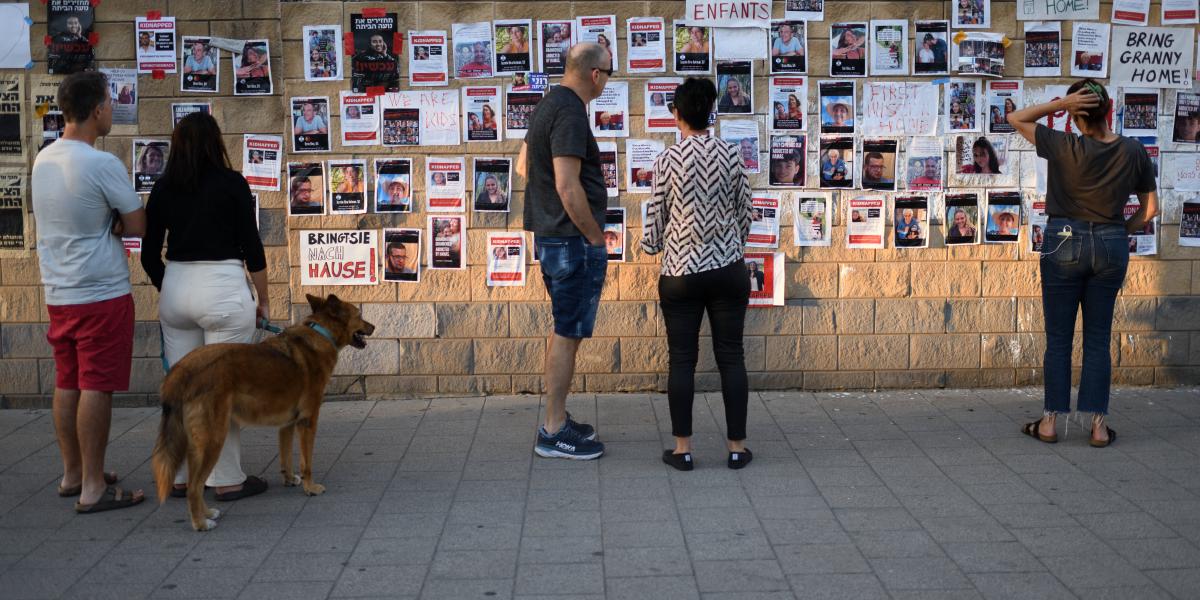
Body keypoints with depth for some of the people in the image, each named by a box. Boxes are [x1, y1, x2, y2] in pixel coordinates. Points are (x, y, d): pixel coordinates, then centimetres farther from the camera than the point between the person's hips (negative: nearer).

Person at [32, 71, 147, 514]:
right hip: (101, 293, -8)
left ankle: (72, 474, 24)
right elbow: (138, 226, -10)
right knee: (96, 388, -4)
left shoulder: (43, 160, 7)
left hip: (58, 292, 8)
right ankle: (93, 489, 0)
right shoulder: (103, 165, -17)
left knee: (67, 385, 14)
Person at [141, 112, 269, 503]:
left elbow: (149, 256, 9)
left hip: (175, 290, 5)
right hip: (224, 289, -5)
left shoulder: (163, 189, 7)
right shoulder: (232, 184, -5)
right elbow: (252, 247, -4)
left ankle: (180, 476, 19)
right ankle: (227, 479, 7)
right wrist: (264, 299, 5)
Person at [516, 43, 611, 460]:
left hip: (549, 234, 10)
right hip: (573, 239, -10)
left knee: (564, 330, 17)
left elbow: (524, 165, 25)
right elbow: (568, 187, -24)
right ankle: (554, 432, 2)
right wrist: (595, 237, -15)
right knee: (568, 334, -4)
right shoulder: (570, 113, -19)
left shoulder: (549, 105, 13)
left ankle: (556, 420, 25)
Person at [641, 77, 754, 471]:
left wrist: (648, 244, 20)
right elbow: (744, 213, 5)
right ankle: (736, 446, 12)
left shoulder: (668, 159, -9)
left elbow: (656, 217, -1)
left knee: (682, 360, 5)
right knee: (731, 357, 8)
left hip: (681, 272, -1)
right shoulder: (731, 154, -3)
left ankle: (683, 449, 8)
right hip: (728, 269, 2)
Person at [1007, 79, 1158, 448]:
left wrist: (1060, 103, -11)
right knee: (1098, 338, 10)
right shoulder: (1134, 152, -3)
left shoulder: (1066, 148, -14)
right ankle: (1098, 425, 11)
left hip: (1064, 243, -3)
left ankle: (1050, 421, 12)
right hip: (1112, 245, 3)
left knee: (1058, 338, 7)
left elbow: (1016, 119, -4)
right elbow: (1150, 208, 5)